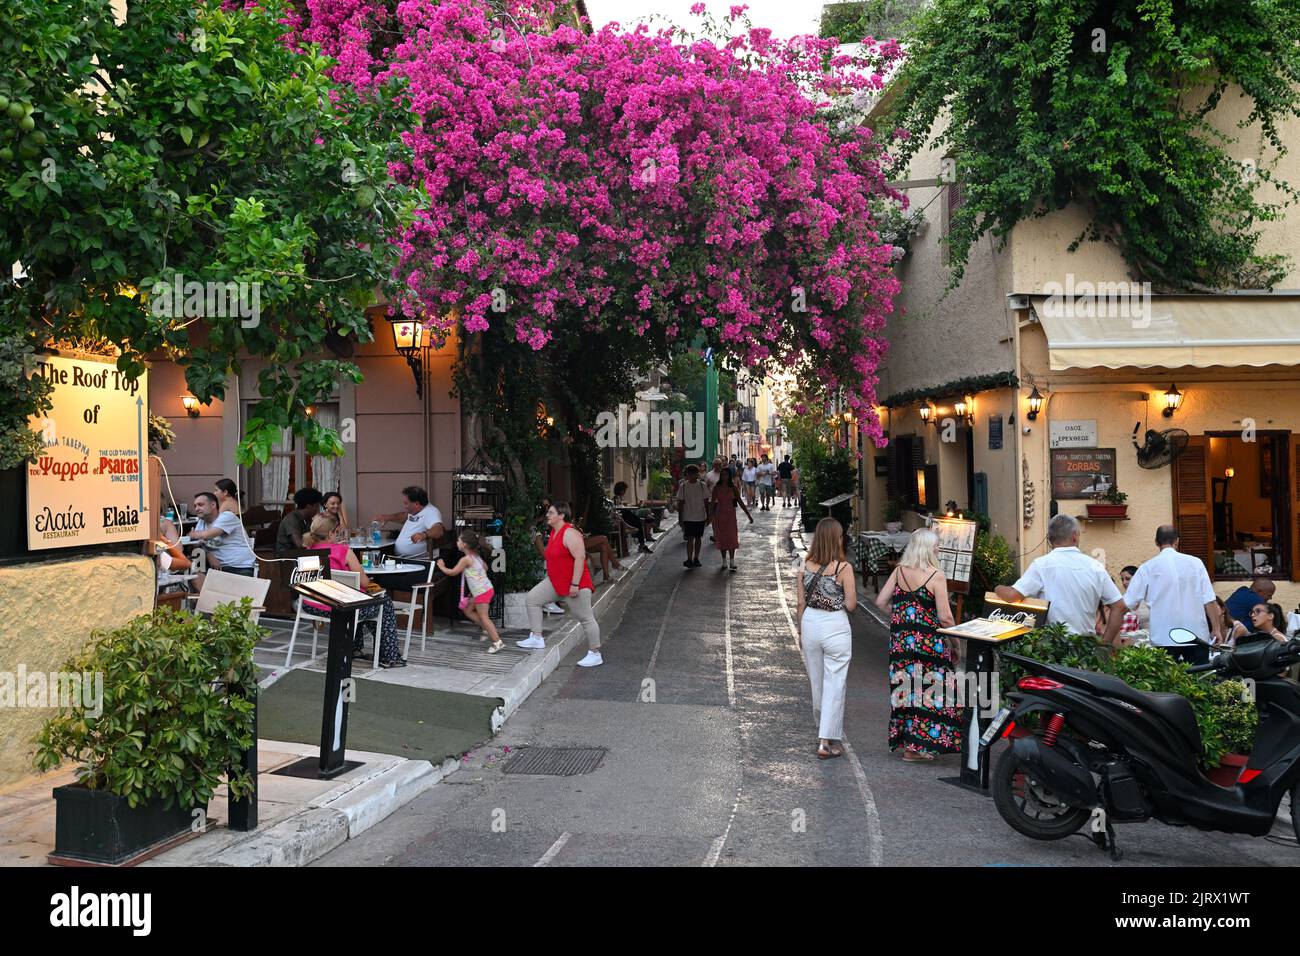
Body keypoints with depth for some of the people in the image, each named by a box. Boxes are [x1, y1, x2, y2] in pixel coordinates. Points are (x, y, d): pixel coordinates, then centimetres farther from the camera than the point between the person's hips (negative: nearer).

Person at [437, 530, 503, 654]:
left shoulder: (465, 559, -14)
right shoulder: (476, 556, 11)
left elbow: (452, 572, -8)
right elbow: (485, 567, 24)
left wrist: (442, 567, 8)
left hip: (481, 592, -9)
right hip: (486, 588, 9)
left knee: (483, 617, -6)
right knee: (467, 610, 18)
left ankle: (497, 641, -8)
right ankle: (486, 629, 18)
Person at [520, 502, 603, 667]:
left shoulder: (570, 533, -20)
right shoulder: (554, 532, 9)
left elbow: (580, 557, -26)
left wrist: (575, 584, -28)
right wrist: (549, 576, 23)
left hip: (574, 585, -10)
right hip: (555, 582, 10)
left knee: (586, 618, 0)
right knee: (533, 598, 3)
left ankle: (595, 655, 9)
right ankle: (536, 638, 9)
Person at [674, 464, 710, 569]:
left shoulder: (702, 486, 0)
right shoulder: (683, 486, -3)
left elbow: (706, 502, 5)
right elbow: (680, 503, 0)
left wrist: (707, 516, 4)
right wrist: (680, 518, -1)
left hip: (700, 517, 2)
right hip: (688, 517, -2)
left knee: (698, 538, 10)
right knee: (690, 538, -7)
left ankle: (696, 559, 21)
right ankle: (689, 559, -3)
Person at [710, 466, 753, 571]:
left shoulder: (733, 487, 1)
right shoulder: (717, 488, -1)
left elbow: (740, 501, 5)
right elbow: (712, 502, -1)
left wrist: (748, 515, 3)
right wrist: (711, 515, -8)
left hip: (730, 514, 0)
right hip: (720, 514, 0)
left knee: (731, 537, -5)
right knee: (721, 538, 4)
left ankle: (732, 562, -1)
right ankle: (724, 562, 14)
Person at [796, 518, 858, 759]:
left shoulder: (807, 565, -2)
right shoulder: (844, 568, -14)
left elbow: (801, 601, 4)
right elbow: (851, 605, -10)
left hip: (810, 623, 5)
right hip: (835, 626, -5)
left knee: (816, 681, 19)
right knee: (834, 683, 3)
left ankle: (825, 729, 37)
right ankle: (827, 741, 3)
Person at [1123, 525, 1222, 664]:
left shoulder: (1148, 567, -2)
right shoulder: (1195, 562, 0)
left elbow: (1127, 603, -1)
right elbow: (1209, 601, -3)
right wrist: (1217, 629, 4)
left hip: (1164, 637, -1)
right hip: (1197, 635, 1)